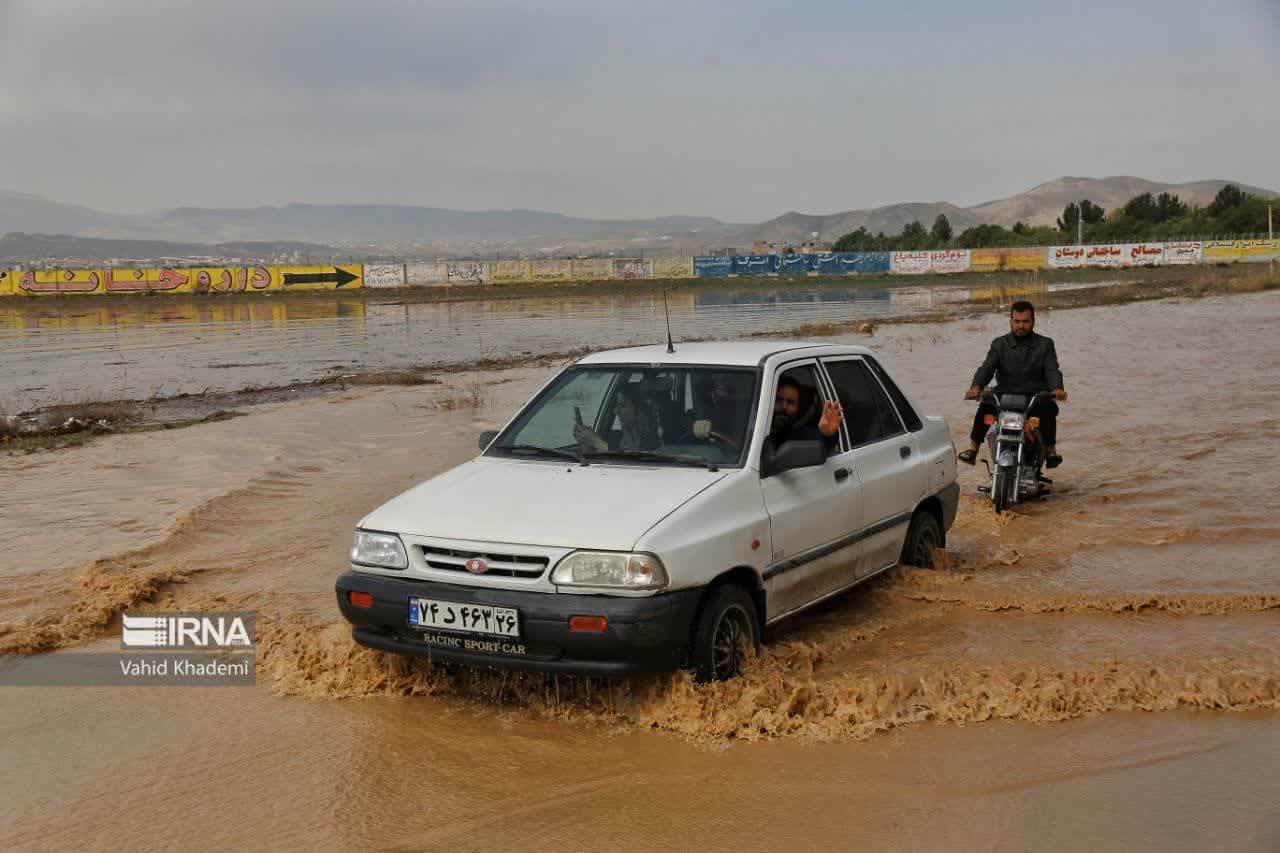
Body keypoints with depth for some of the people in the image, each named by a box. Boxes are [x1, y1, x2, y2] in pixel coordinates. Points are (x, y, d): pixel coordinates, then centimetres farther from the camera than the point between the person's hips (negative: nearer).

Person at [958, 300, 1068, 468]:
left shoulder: (1045, 344, 10)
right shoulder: (1000, 344, 11)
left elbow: (1052, 371, -3)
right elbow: (986, 368, -3)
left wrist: (1057, 389, -27)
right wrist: (976, 387, -26)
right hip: (1004, 395, 1)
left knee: (1048, 407, -34)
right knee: (985, 407, -30)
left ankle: (1050, 449, -26)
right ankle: (973, 448, -26)